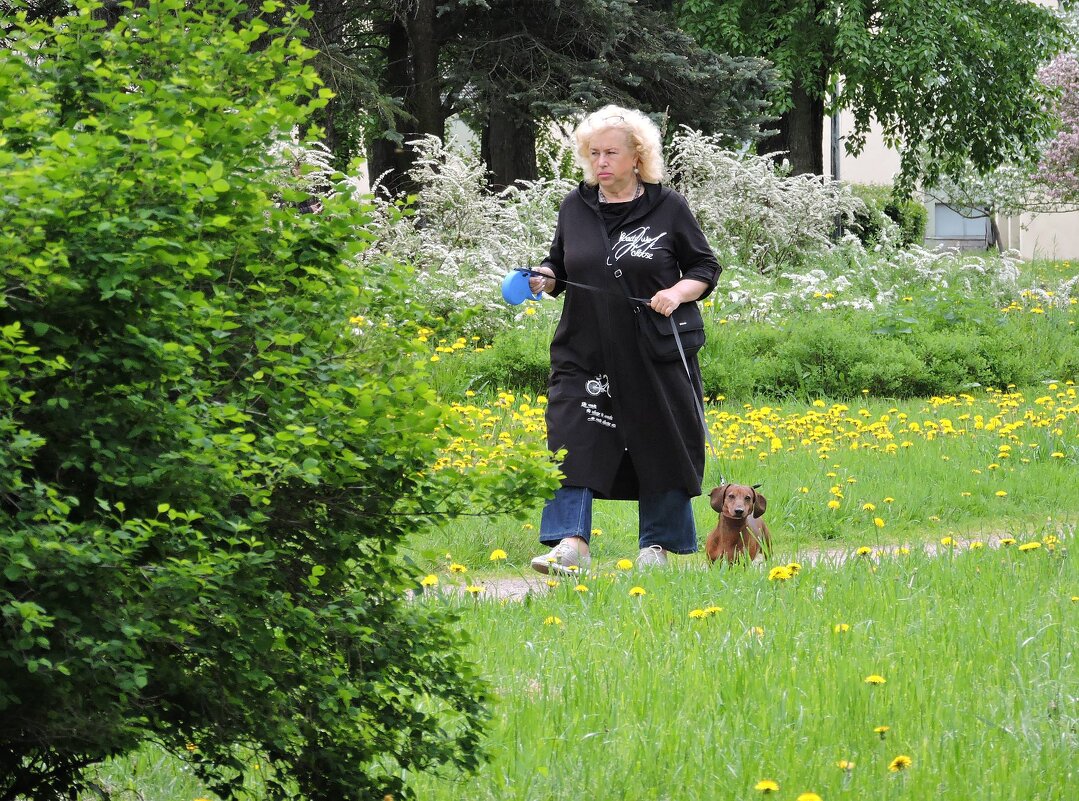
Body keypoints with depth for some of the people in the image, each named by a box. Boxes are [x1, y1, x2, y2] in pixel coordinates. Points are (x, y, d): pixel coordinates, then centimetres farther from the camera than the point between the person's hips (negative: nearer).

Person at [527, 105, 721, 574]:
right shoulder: (575, 208, 7)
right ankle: (570, 541, -13)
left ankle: (657, 544, 18)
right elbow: (560, 265, 18)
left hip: (656, 354, -2)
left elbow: (705, 267, 4)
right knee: (573, 439, -10)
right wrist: (544, 279, -4)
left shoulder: (668, 208, -1)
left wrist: (678, 292, -15)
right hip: (586, 353, 2)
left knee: (660, 443, 5)